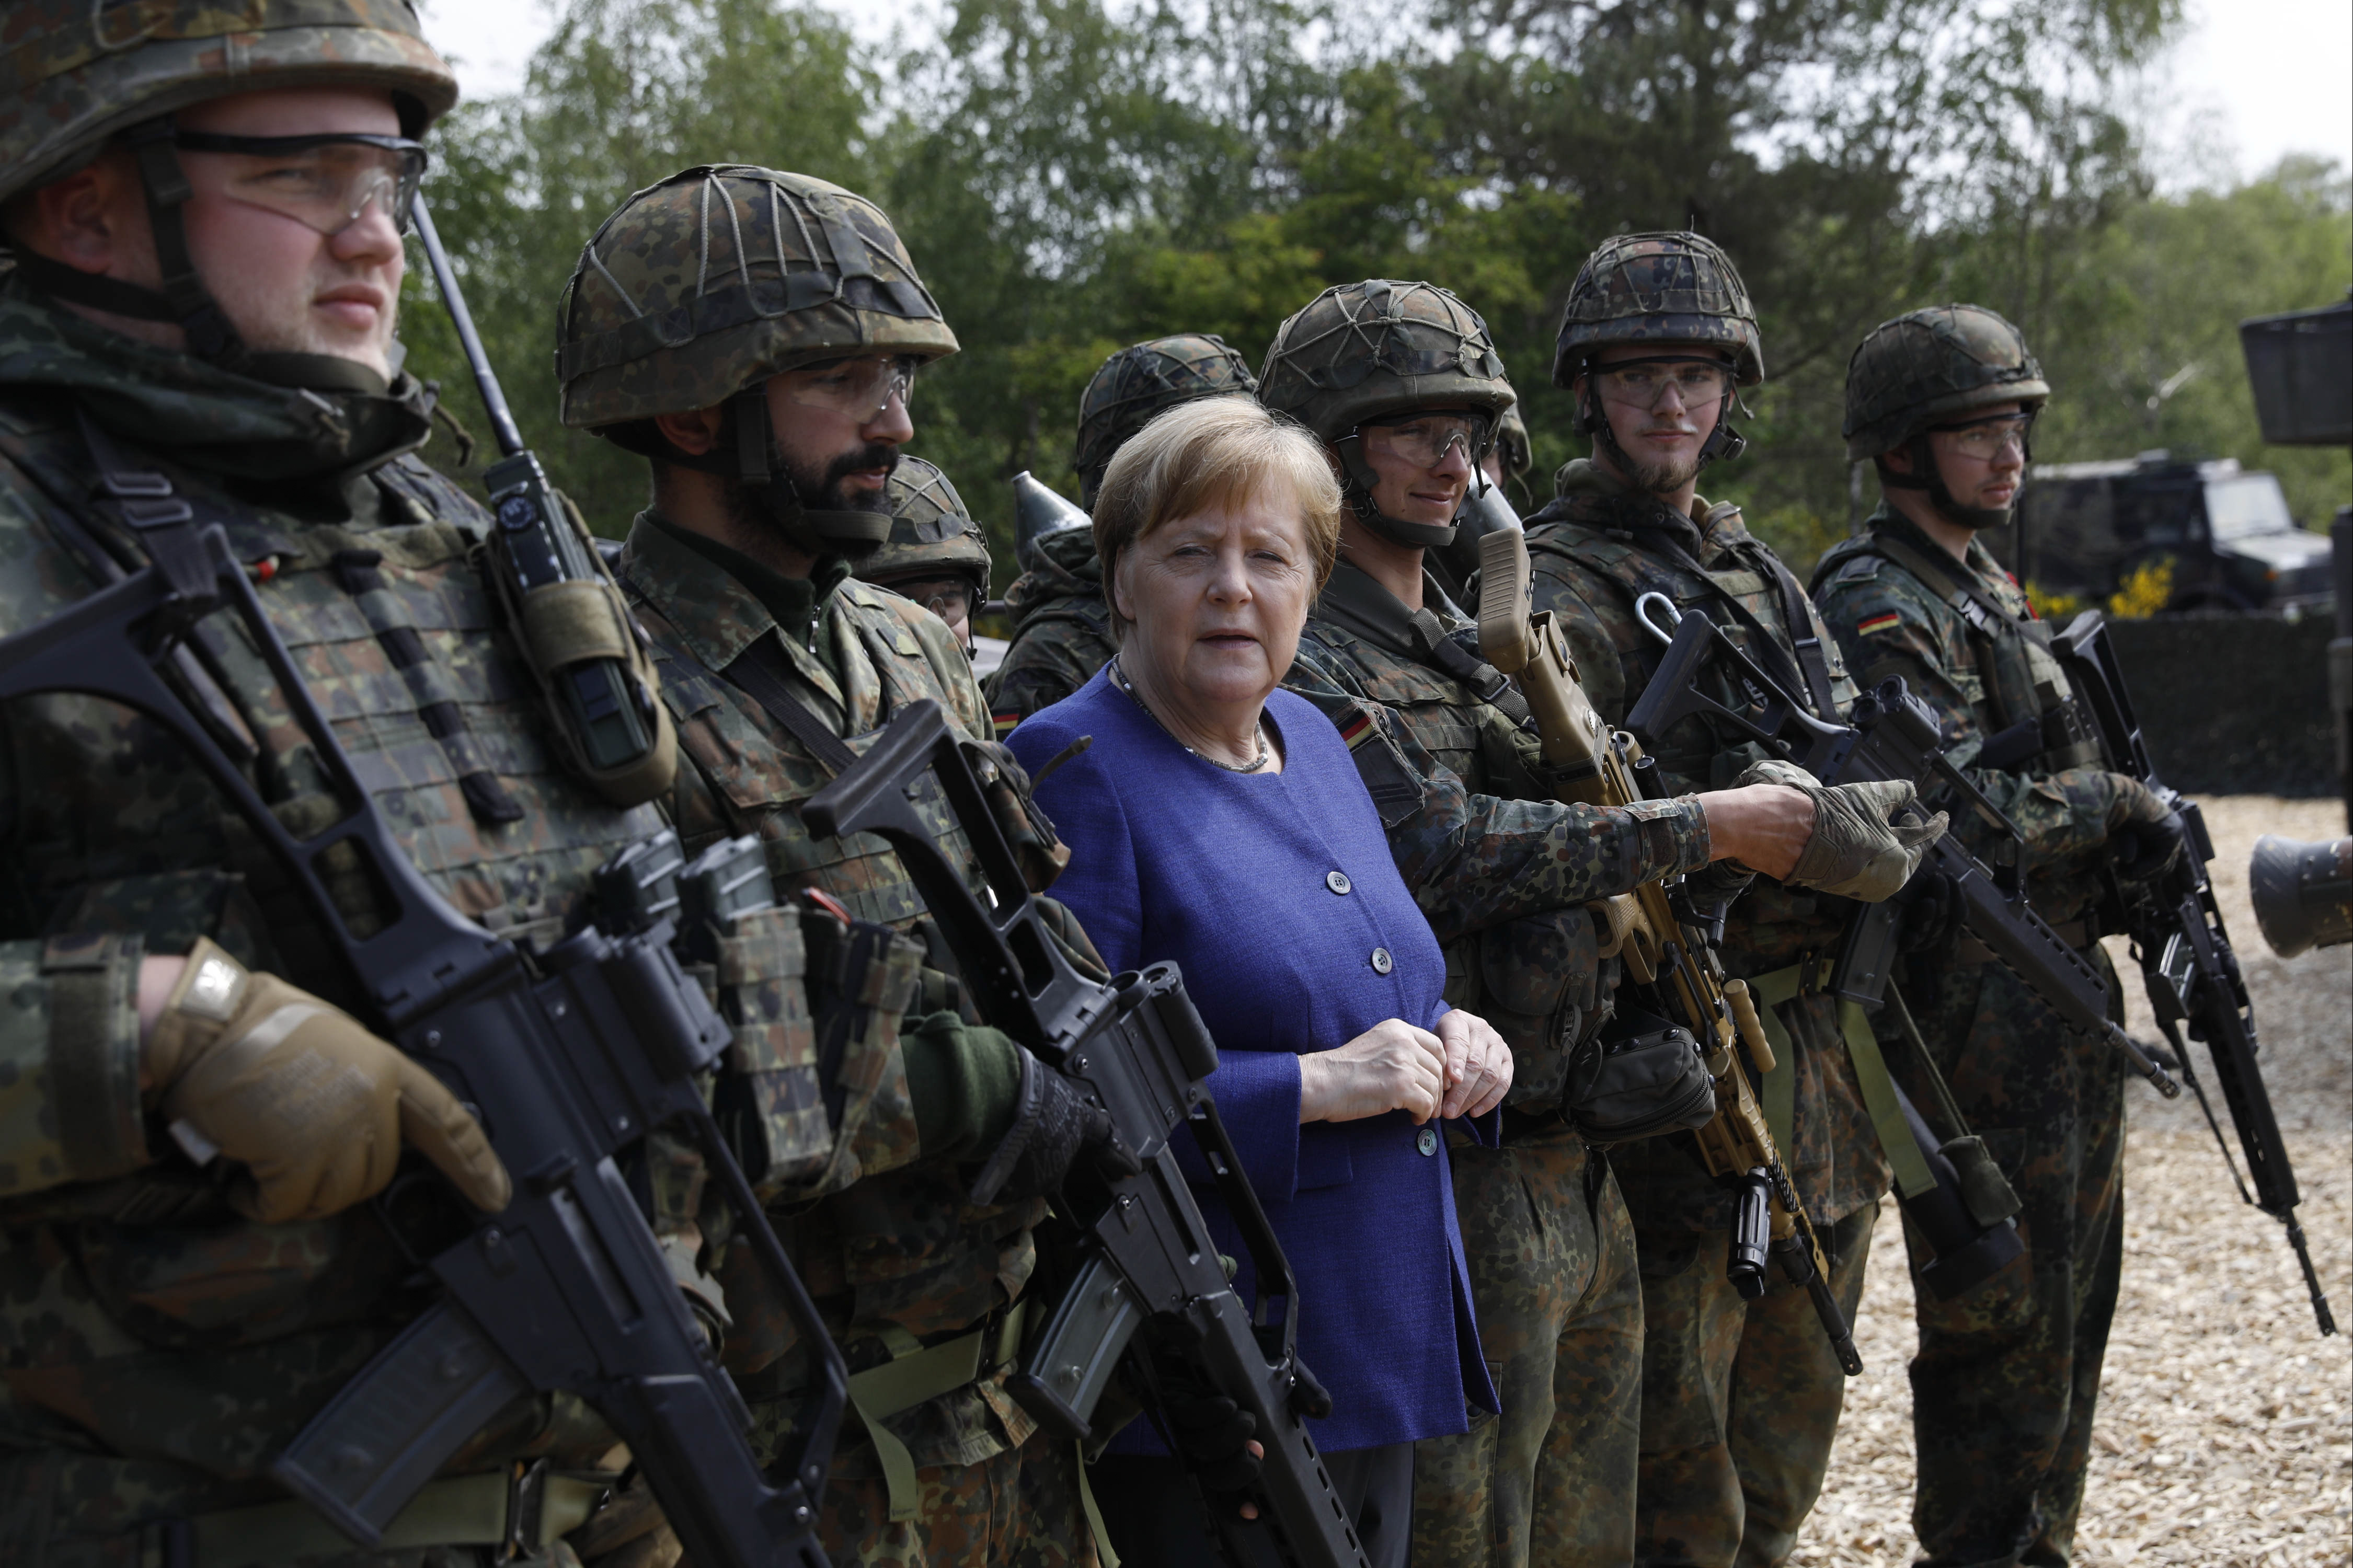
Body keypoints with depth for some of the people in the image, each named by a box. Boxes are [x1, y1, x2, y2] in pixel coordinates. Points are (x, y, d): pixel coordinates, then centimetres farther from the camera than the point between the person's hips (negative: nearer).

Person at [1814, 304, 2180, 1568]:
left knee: (2072, 1304, 18)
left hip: (2065, 997, 10)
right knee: (2004, 1321, -3)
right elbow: (1958, 819, -24)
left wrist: (2130, 831, 4)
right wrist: (2111, 805, -11)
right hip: (1977, 1017, -10)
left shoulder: (1989, 587, 17)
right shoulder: (1875, 609, -15)